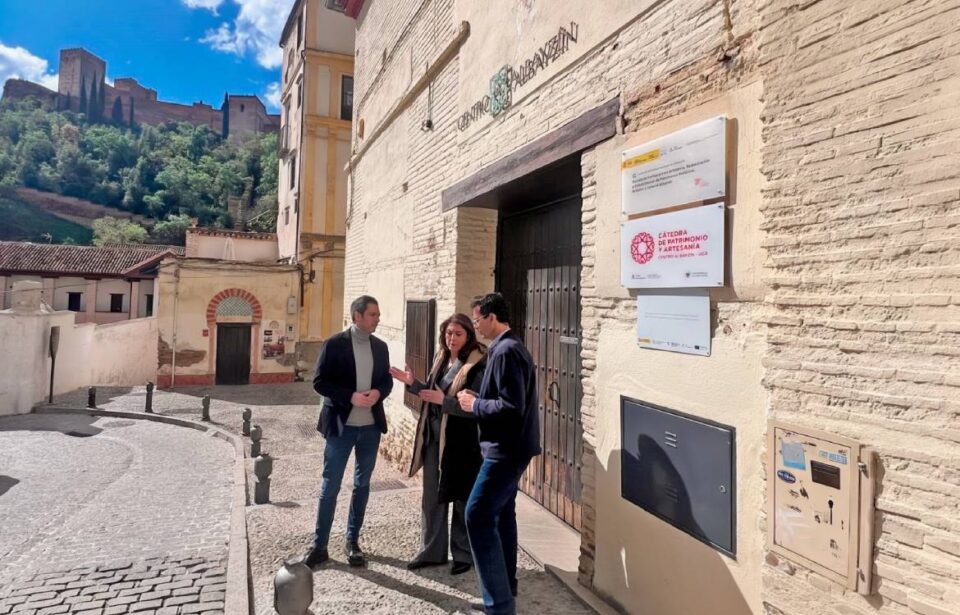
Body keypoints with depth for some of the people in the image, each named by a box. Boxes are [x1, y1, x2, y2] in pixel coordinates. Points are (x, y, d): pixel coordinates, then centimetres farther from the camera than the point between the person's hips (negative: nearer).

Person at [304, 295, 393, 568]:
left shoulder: (380, 346, 6)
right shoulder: (334, 344, -8)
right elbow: (320, 382, -10)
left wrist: (378, 392, -10)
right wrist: (350, 396, -21)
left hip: (371, 426, 5)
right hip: (341, 425, -4)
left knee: (362, 485, 13)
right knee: (330, 487, 3)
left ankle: (352, 541, 28)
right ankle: (319, 546, 16)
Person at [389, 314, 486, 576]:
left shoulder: (478, 367, -15)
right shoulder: (442, 360, 8)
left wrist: (444, 401, -25)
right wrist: (413, 383, 3)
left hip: (461, 443, -7)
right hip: (434, 439, 7)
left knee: (463, 500, 9)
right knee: (432, 498, 16)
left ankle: (464, 554, 25)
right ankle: (432, 551, 31)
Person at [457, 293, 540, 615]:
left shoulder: (505, 351, -19)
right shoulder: (510, 347, 14)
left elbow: (511, 406, -26)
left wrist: (475, 404, -13)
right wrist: (477, 399, 6)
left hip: (505, 450, -11)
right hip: (509, 448, 11)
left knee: (478, 517, -8)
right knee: (501, 516, 15)